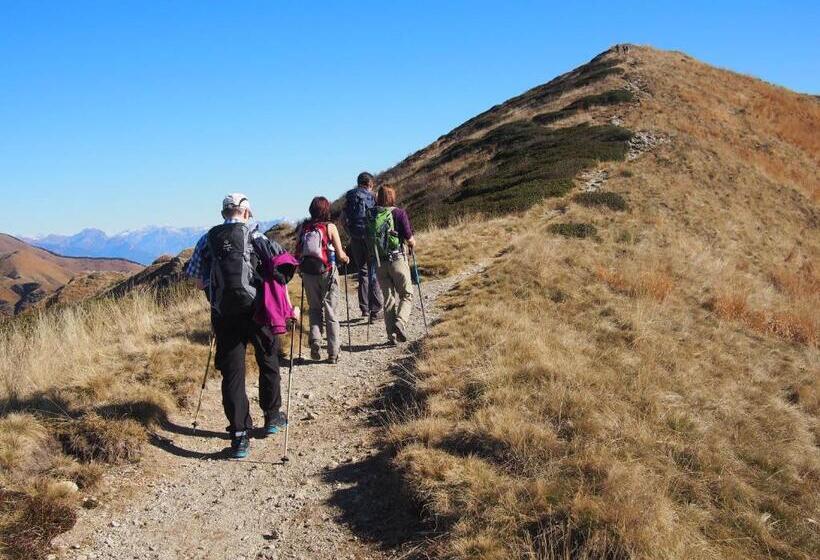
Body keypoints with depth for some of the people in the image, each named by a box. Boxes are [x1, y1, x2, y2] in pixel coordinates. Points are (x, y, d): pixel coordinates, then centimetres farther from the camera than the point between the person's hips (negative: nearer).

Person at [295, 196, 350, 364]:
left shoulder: (302, 228, 0)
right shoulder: (330, 227, -7)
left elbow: (297, 253, 0)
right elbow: (340, 255, -6)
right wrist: (346, 259, 15)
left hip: (308, 273, 2)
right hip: (327, 273, -2)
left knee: (314, 309, 18)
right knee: (330, 312, 6)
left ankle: (315, 341, -3)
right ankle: (333, 353, 7)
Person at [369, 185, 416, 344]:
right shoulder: (399, 213, -6)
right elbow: (410, 240, -8)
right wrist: (412, 246, 13)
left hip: (379, 263, 3)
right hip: (398, 259, -3)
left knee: (388, 298, 12)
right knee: (406, 295, 8)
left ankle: (392, 334, 10)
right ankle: (400, 322, -15)